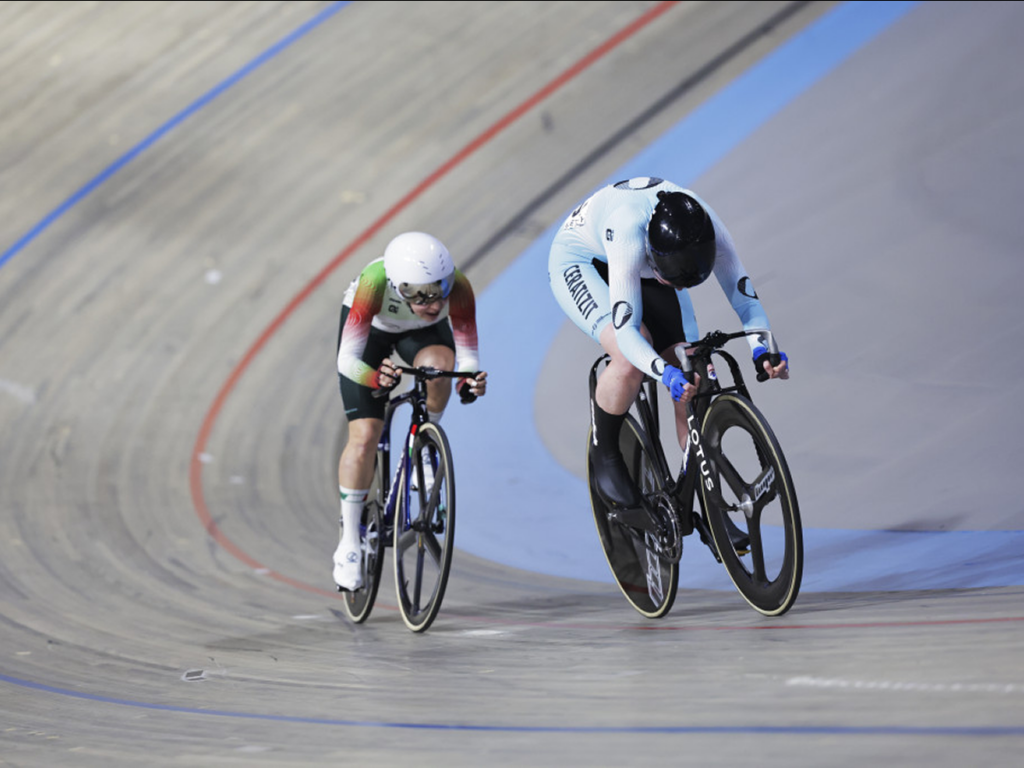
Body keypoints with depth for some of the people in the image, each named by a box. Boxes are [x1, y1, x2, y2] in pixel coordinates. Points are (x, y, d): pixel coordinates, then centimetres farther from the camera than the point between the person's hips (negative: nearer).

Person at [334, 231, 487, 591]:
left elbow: (467, 356, -31)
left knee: (438, 365, -35)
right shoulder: (374, 282, -41)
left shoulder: (458, 288, -37)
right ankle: (349, 541, 1)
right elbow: (347, 359, -40)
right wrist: (374, 378, -61)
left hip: (424, 331, 2)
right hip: (370, 328, -1)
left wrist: (468, 381, -53)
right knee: (364, 437, -13)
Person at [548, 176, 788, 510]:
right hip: (580, 263, -5)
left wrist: (761, 350, -43)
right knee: (630, 360, -32)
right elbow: (626, 329, -45)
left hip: (646, 269, 5)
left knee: (693, 382, -11)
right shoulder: (629, 232, -44)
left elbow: (743, 294, -24)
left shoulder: (709, 231, -31)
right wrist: (666, 373, -60)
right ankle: (604, 452, -5)